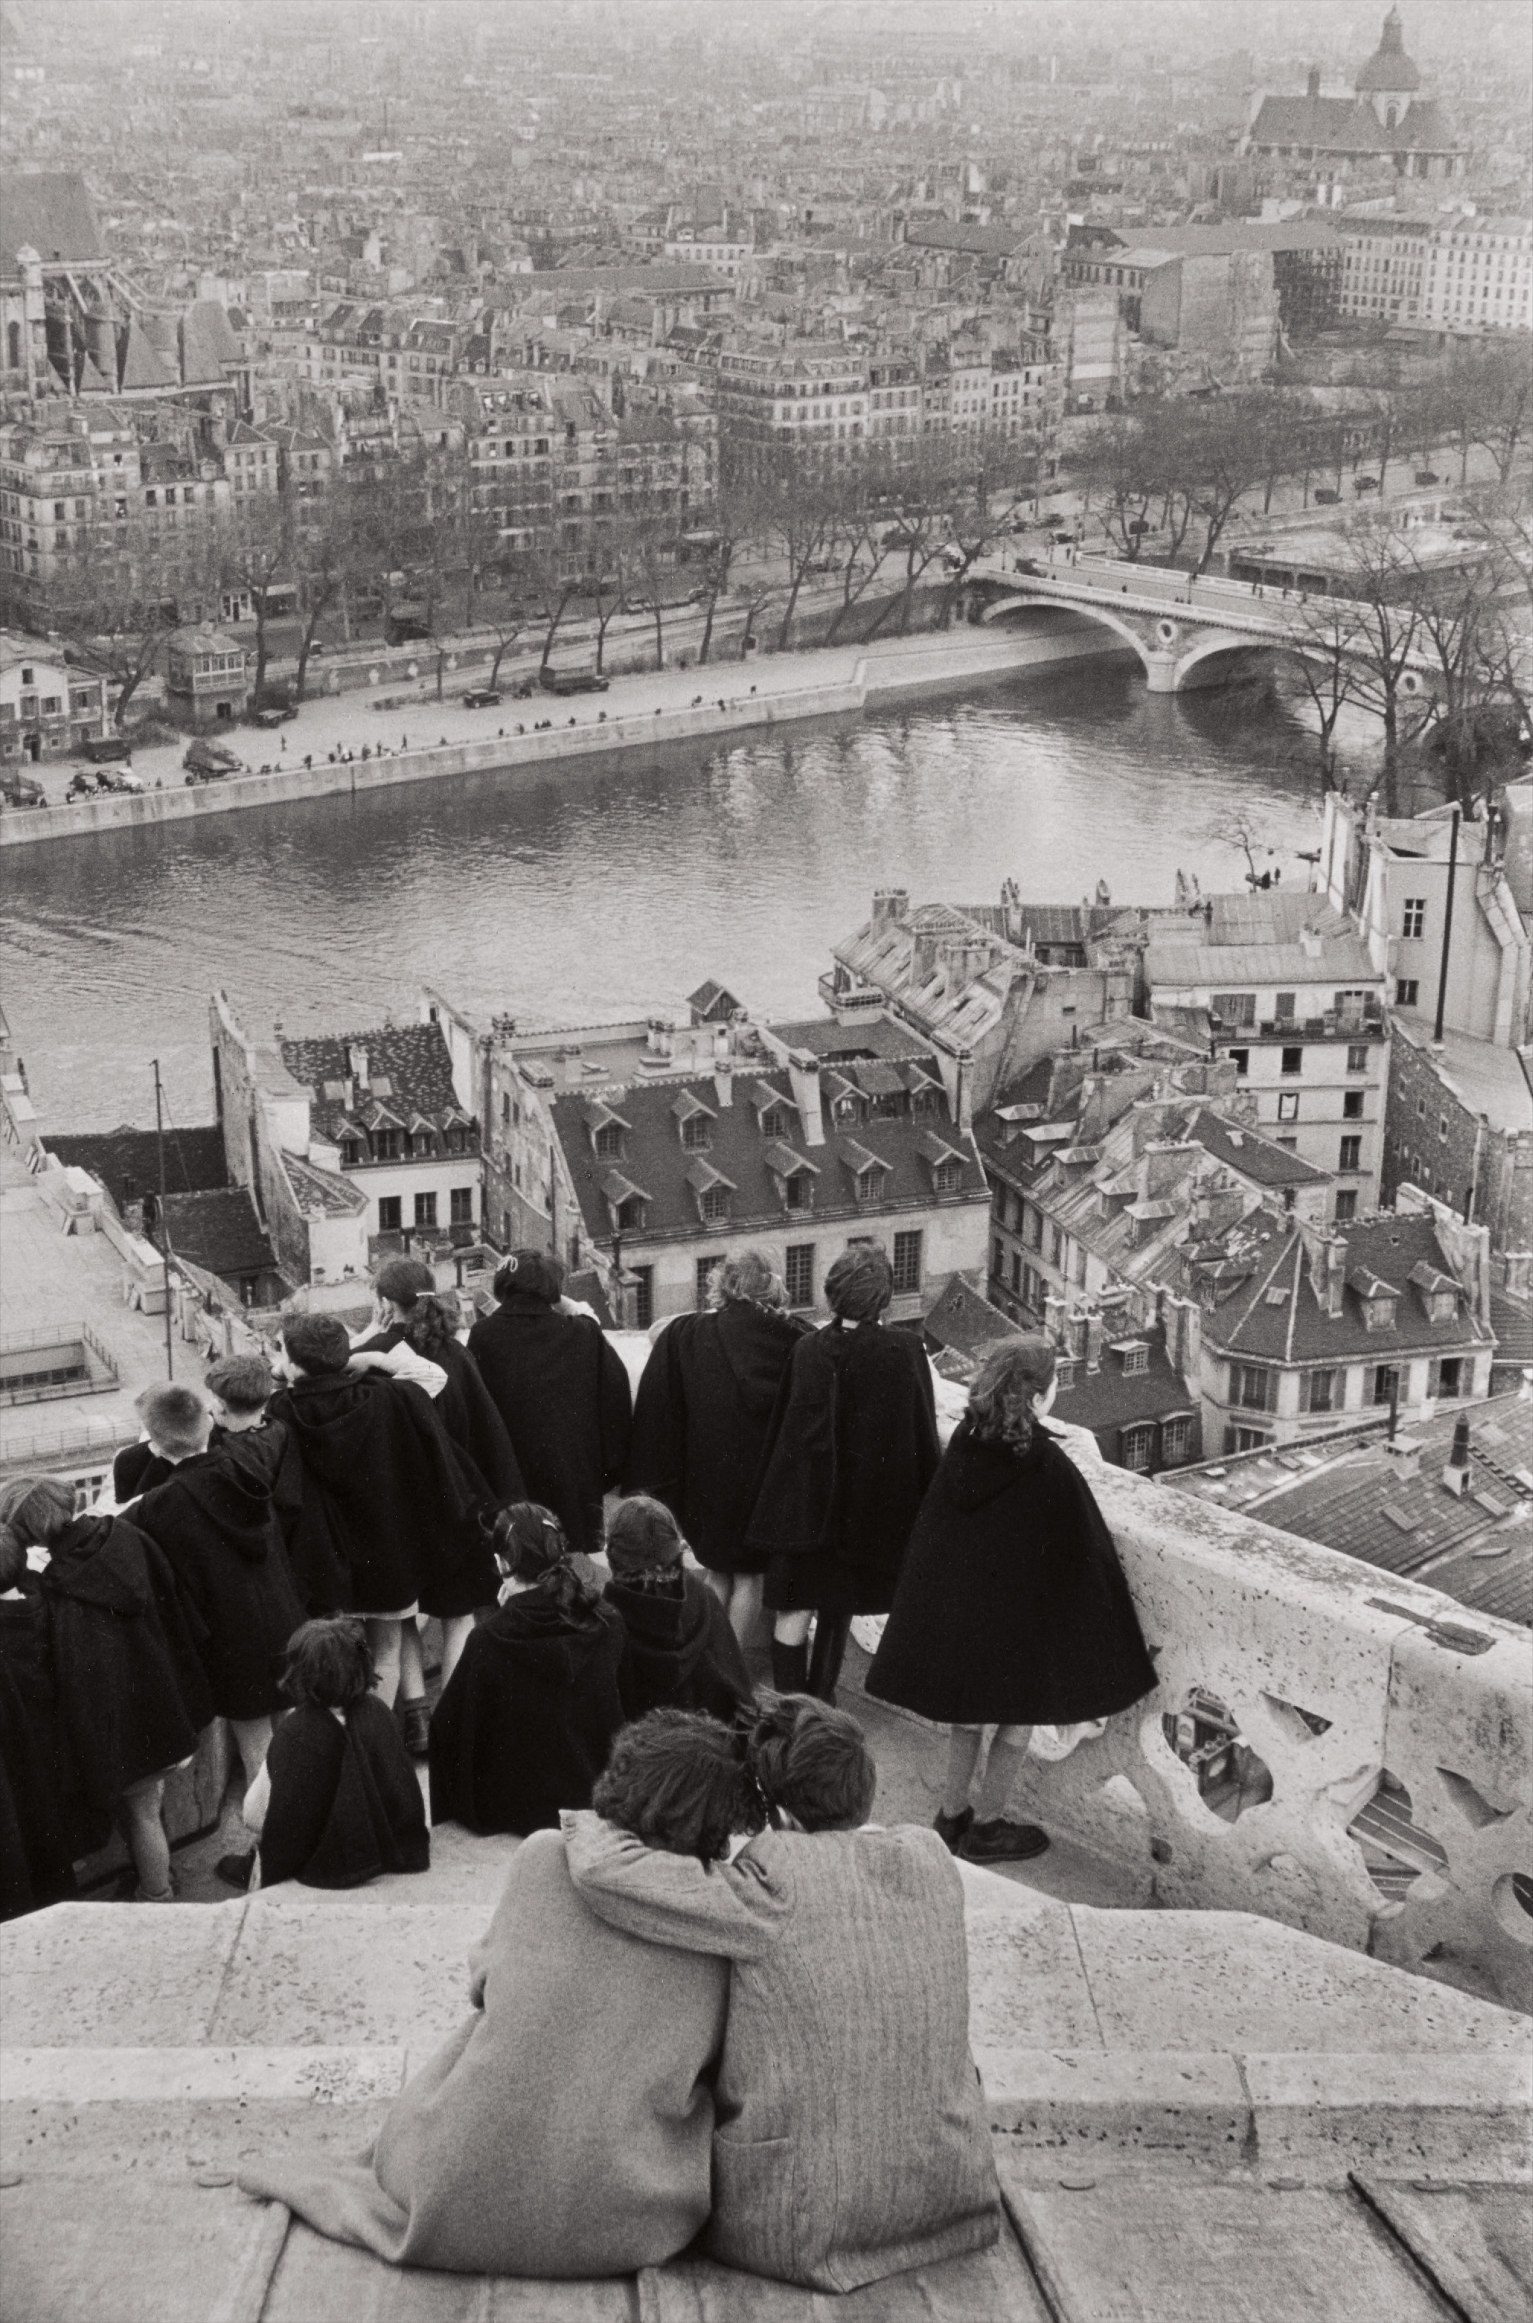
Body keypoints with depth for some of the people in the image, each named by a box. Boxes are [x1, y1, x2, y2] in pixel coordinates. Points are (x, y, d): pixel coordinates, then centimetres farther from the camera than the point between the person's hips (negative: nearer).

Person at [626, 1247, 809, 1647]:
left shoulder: (682, 1336, -6)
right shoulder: (791, 1337, -11)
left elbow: (655, 1411, -3)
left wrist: (644, 1478, 2)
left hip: (706, 1477, 2)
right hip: (763, 1475, -1)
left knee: (718, 1571, 17)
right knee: (748, 1574, 10)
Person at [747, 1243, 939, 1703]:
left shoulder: (809, 1351, -12)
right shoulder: (907, 1353, -11)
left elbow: (788, 1434, -7)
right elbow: (923, 1435, -6)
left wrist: (774, 1505, 3)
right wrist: (921, 1505, 5)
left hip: (807, 1503, -2)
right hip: (874, 1505, 2)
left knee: (794, 1611, 3)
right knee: (839, 1606, 19)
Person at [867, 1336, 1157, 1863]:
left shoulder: (964, 1441, -9)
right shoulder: (1049, 1468, -24)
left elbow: (934, 1526, 2)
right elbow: (1083, 1548, -15)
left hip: (956, 1597, 6)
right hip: (1022, 1611, -6)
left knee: (969, 1708, 23)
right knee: (1020, 1714, 14)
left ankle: (953, 1811, 33)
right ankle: (986, 1825, 24)